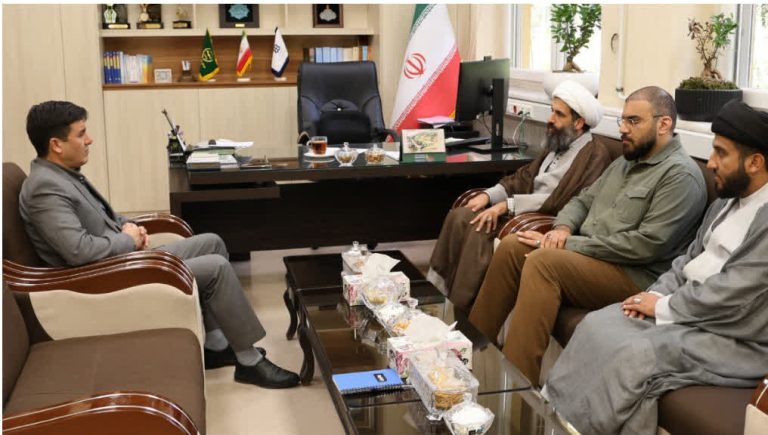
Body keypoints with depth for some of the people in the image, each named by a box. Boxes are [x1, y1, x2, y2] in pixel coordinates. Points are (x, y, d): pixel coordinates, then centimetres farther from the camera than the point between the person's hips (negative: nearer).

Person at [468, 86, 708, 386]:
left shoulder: (680, 175, -11)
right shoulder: (626, 161, 17)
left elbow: (648, 244, -21)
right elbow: (583, 200, 21)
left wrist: (571, 244, -19)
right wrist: (563, 228, -4)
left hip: (635, 275, -9)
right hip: (589, 256, 9)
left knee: (543, 261, -29)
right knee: (511, 247, -6)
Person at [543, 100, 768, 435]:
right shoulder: (729, 198, 11)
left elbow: (730, 298, -24)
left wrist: (662, 306, -12)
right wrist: (655, 293, 0)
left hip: (732, 338, -9)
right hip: (685, 307, 9)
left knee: (632, 356, -26)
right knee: (596, 326, -5)